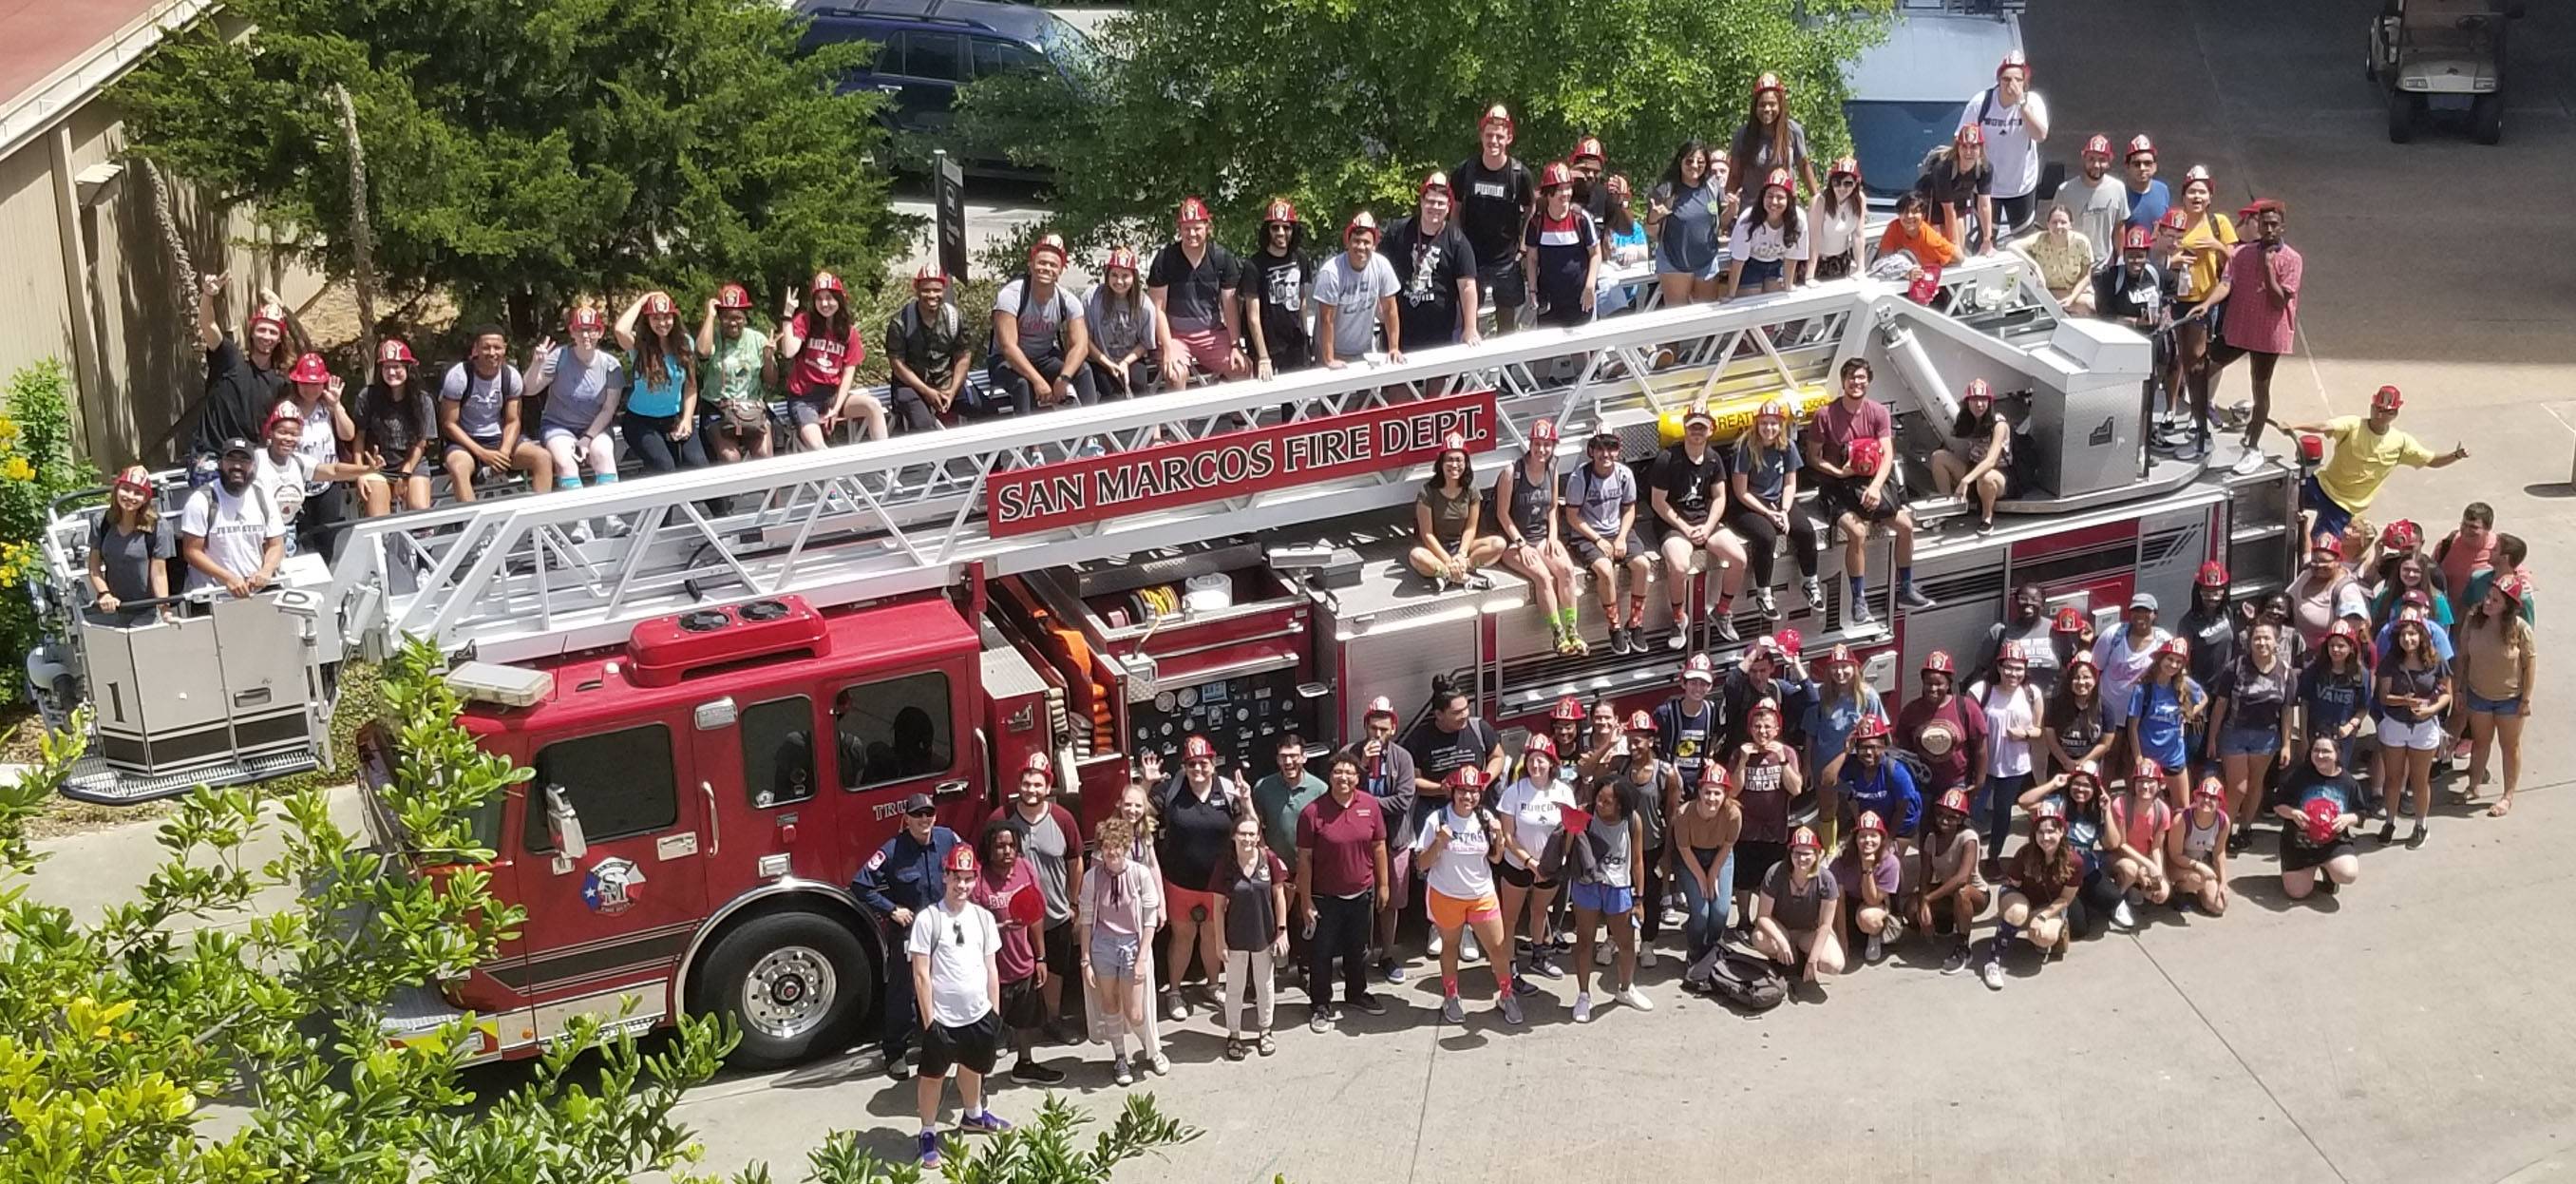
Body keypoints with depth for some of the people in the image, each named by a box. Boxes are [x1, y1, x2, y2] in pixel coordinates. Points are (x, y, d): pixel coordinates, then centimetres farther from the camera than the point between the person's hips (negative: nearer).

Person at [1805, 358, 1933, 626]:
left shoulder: (1878, 412, -1)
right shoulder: (1826, 415, -8)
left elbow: (1888, 455, -8)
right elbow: (1813, 458, -3)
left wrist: (1875, 486, -24)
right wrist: (1838, 472, -20)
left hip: (1873, 480, 4)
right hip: (1839, 485, -4)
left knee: (1905, 524, -10)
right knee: (1857, 531, -27)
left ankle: (1905, 589, 10)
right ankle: (1858, 602, -18)